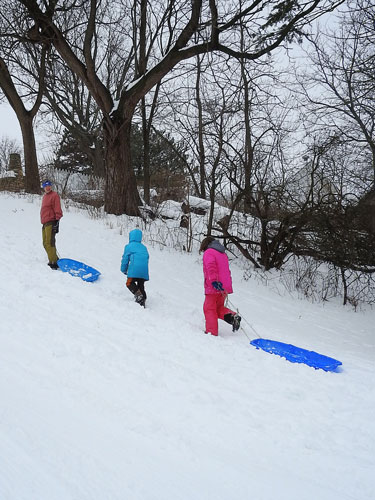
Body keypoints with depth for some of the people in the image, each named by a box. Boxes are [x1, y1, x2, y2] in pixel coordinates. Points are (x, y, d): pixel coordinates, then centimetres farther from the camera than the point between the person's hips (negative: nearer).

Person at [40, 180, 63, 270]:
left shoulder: (54, 195, -6)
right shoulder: (45, 196, 21)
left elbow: (58, 209, -12)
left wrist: (57, 220, -18)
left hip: (51, 222, -10)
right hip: (45, 223, 10)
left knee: (49, 243, -15)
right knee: (45, 243, 11)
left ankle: (53, 262, -14)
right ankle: (55, 259, 18)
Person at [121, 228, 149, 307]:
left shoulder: (129, 246, 10)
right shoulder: (143, 247, 24)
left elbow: (125, 258, 10)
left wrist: (124, 270, 21)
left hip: (134, 269, -5)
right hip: (144, 270, 5)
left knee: (129, 283, -1)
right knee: (141, 285, 13)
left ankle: (138, 295, -23)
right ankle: (143, 300, 4)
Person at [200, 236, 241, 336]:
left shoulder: (208, 253, -5)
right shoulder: (223, 253, 22)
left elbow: (211, 267, -22)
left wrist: (214, 281, -31)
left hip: (214, 288, -8)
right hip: (224, 287, 8)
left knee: (209, 309, 1)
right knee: (218, 307, 19)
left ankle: (212, 332, 0)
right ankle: (232, 316, -5)